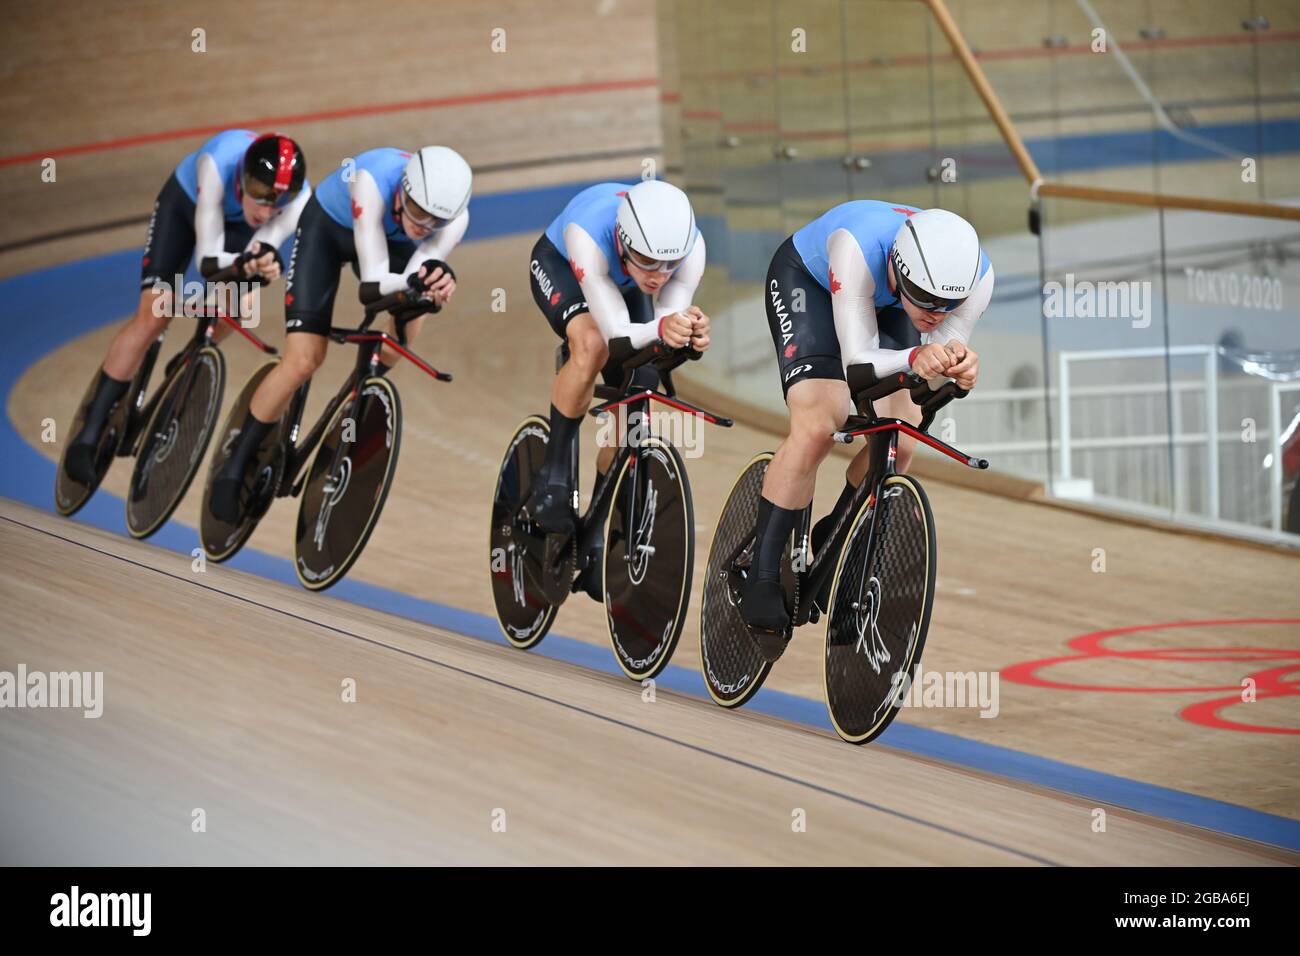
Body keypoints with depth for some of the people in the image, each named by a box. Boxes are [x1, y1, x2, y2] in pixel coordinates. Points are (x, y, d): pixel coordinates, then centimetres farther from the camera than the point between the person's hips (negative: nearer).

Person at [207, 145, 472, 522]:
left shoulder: (454, 218, -32)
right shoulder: (373, 180, -43)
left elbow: (413, 283, -32)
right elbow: (373, 286, -43)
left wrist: (434, 286, -56)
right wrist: (412, 283, -64)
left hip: (394, 240, 4)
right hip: (328, 227, -4)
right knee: (302, 362, -14)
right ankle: (234, 469, 3)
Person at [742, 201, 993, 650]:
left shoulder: (977, 275, -33)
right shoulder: (858, 247, -45)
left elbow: (946, 351, -25)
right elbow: (858, 361, -44)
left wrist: (959, 366, -50)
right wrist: (913, 359, -64)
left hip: (884, 302, 4)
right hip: (808, 279, -4)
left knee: (898, 441, -9)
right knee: (817, 427, -23)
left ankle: (831, 543, 19)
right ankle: (762, 581, -14)